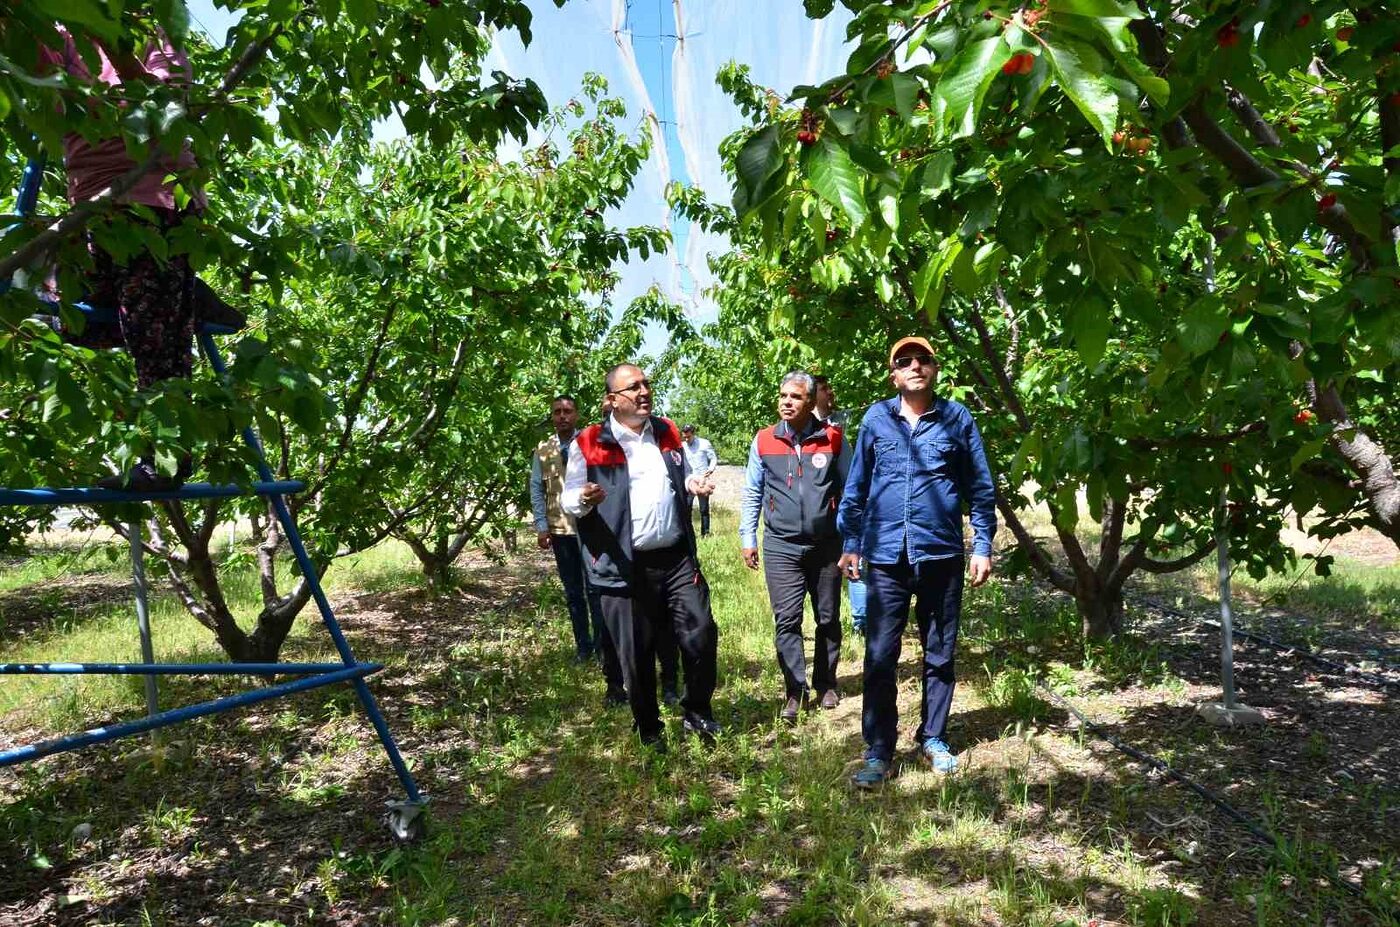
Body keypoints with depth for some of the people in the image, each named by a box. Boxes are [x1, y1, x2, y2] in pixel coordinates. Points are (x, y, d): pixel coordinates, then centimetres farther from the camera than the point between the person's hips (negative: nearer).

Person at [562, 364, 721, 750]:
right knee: (637, 655, 5)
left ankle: (696, 713, 26)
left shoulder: (667, 433, 12)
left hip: (678, 559, 4)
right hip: (625, 568, -4)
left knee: (701, 635, 3)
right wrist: (584, 500, -24)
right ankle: (649, 729, 27)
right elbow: (569, 498, -1)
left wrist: (694, 485, 3)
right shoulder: (589, 444, -5)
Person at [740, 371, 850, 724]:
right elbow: (752, 493, 7)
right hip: (781, 547, 0)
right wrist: (747, 539, 4)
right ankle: (795, 690, 5)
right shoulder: (764, 441, 0)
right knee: (787, 620, -4)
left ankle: (826, 684, 27)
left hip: (826, 545, 1)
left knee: (828, 618, 12)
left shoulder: (833, 439, -1)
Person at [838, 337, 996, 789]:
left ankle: (933, 738, 28)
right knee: (879, 658, -2)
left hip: (941, 555, 1)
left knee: (940, 655, 12)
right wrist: (851, 544, 7)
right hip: (886, 557, 0)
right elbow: (855, 487, 10)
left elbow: (981, 488, 7)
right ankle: (878, 753, 8)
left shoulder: (957, 418, 3)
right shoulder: (876, 419, 5)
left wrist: (983, 546, 2)